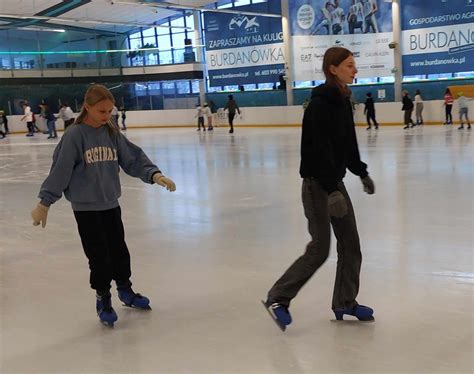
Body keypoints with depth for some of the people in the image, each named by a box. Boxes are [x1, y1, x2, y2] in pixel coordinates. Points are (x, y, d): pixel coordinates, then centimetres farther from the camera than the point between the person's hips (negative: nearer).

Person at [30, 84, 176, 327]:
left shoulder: (112, 133, 0)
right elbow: (60, 170, -14)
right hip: (86, 208, -5)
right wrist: (45, 202, -13)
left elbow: (132, 158, -1)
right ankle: (103, 300, 22)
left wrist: (153, 174, -15)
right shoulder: (75, 135, -14)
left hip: (111, 204, 5)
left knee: (119, 250, 16)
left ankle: (125, 290, 37)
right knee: (99, 257, 2)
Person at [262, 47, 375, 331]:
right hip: (318, 182, -9)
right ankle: (278, 298, 8)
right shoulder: (321, 103, -18)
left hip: (335, 180, 9)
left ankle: (345, 303, 23)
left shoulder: (343, 100, 9)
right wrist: (331, 189, -30)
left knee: (351, 244, 10)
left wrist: (362, 172, 26)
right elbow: (321, 148, -25)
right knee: (320, 249, -5)